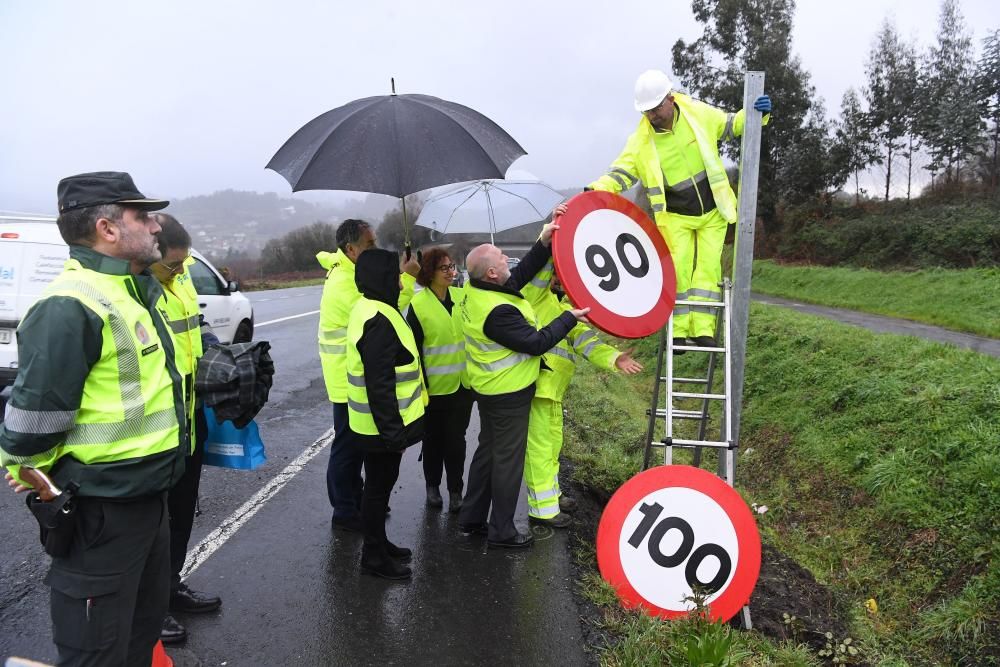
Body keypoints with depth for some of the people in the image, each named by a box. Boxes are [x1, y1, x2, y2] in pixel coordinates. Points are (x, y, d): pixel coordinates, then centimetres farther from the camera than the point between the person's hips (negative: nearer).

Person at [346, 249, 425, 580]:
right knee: (379, 486, 4)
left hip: (381, 423, 10)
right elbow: (380, 386, -28)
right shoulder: (378, 322, -26)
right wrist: (393, 432, -23)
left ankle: (379, 543, 37)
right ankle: (374, 556, 19)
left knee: (381, 483, 21)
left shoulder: (370, 309, 8)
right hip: (383, 426, -10)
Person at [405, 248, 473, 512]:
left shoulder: (461, 297, 0)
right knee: (434, 438, 14)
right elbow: (414, 349, -8)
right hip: (435, 386, -2)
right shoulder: (418, 305, -11)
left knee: (456, 438, 7)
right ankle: (432, 486, 32)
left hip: (463, 384, 2)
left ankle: (455, 491, 19)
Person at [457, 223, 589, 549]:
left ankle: (472, 518, 32)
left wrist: (544, 243, -3)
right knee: (508, 460, 5)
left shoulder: (475, 289, -5)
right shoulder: (498, 311, -31)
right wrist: (570, 317, -13)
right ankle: (502, 530, 18)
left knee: (487, 450, 21)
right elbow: (537, 343, -23)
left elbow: (520, 275, 5)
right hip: (509, 393, -9)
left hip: (488, 388, 9)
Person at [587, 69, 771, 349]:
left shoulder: (700, 114, -10)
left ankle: (703, 328, 2)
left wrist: (757, 113, -14)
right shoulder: (641, 141, -13)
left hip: (712, 211, 1)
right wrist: (596, 190, -33)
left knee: (708, 266, -3)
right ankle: (678, 331, 5)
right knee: (678, 269, -6)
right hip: (676, 216, -1)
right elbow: (620, 172, -14)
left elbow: (732, 125, 5)